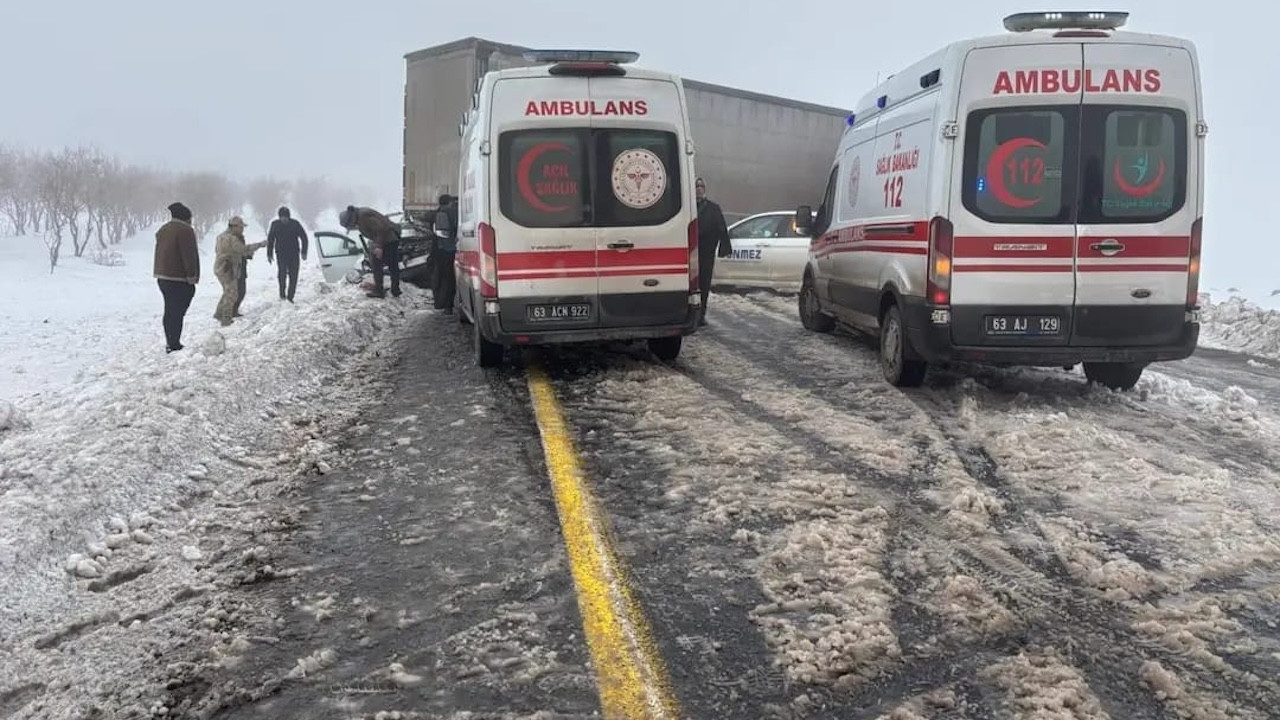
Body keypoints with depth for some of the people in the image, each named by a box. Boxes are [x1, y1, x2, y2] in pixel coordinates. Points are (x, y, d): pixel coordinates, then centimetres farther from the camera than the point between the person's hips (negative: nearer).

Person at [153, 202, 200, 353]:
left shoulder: (162, 230, 18)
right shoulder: (185, 230, -13)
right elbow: (189, 255, -19)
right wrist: (191, 275, -16)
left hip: (162, 277, 9)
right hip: (179, 278, -9)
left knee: (170, 311, 16)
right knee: (177, 312, -8)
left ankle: (170, 343, 21)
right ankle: (174, 344, -9)